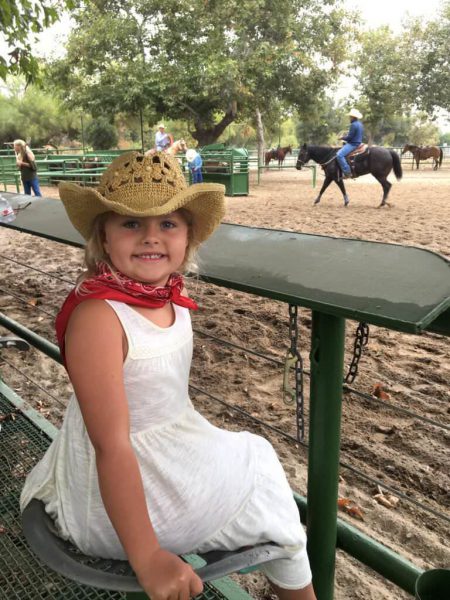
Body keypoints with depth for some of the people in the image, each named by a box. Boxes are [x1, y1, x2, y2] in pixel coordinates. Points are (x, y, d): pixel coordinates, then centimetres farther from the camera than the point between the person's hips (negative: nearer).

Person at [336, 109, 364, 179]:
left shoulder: (354, 125, -17)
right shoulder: (360, 124, 15)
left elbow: (349, 137, -20)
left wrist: (342, 138, -3)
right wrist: (345, 137, 20)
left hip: (353, 144, -11)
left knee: (339, 154, -24)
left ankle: (347, 172, -29)